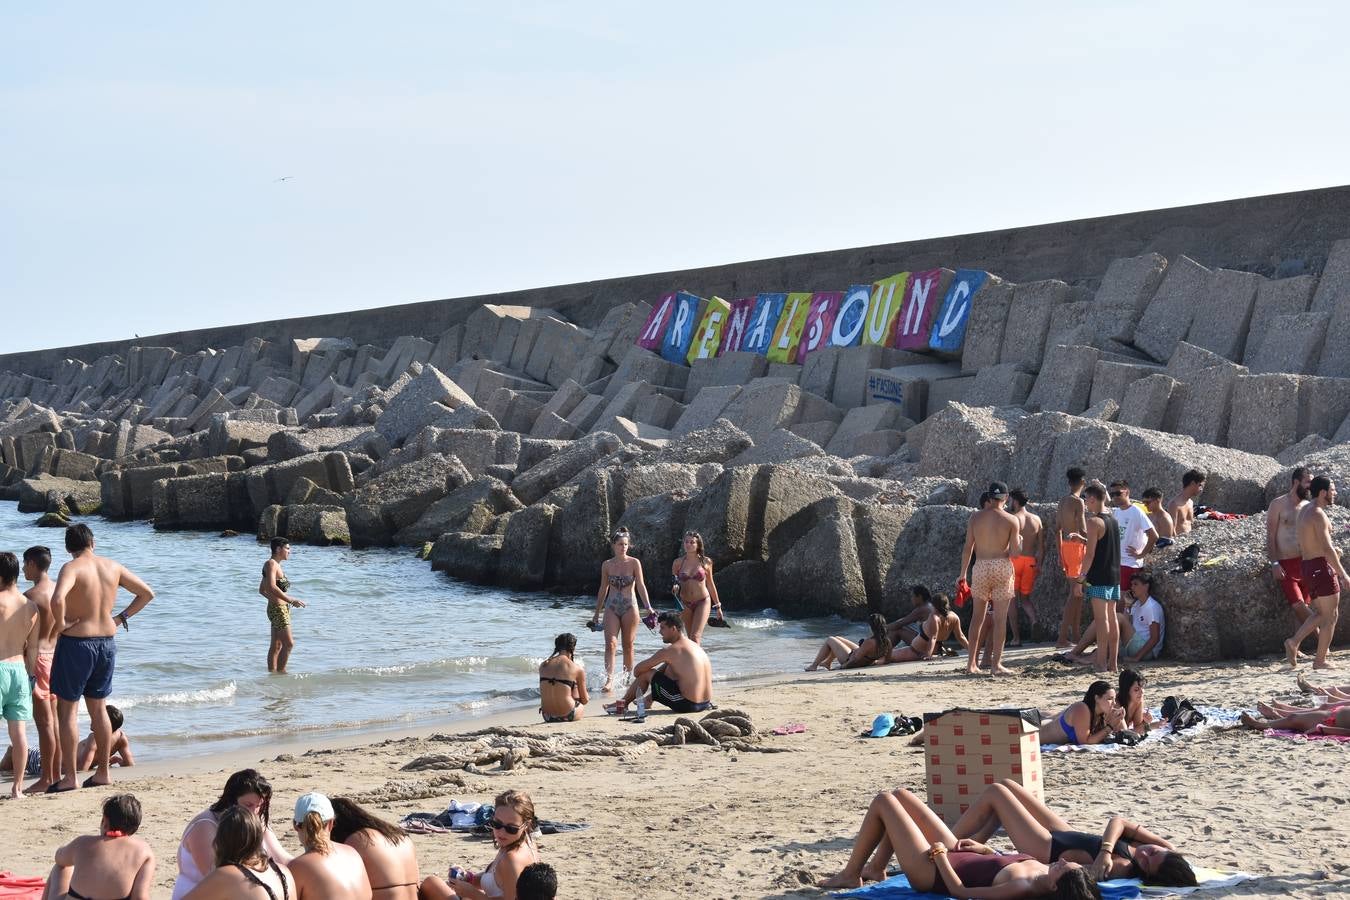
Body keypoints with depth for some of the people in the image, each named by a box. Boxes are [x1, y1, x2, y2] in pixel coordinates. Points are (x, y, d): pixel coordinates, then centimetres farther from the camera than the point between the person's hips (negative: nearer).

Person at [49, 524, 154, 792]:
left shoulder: (72, 568, -13)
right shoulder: (113, 566, 5)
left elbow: (57, 599, -33)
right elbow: (147, 593, 13)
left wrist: (61, 624, -17)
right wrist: (122, 617, 13)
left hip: (76, 642, -6)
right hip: (107, 642, 6)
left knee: (67, 710, 2)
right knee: (99, 709, 16)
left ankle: (70, 777, 0)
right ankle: (103, 772, 20)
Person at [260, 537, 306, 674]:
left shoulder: (275, 565, 18)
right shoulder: (271, 564, -12)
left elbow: (262, 590, 25)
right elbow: (272, 587, -26)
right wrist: (291, 600, -26)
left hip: (281, 608, 10)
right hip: (278, 609, -10)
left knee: (276, 645, 10)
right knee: (289, 644, -11)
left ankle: (272, 673, 13)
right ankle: (280, 672, -10)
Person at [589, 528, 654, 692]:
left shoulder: (634, 563, -2)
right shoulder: (607, 565, 5)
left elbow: (640, 586, -7)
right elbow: (603, 589, 13)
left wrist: (648, 606, -19)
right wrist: (597, 612, 16)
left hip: (630, 606, -1)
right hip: (611, 607, 1)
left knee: (628, 646, 5)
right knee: (610, 643, -13)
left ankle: (627, 679, 17)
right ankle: (609, 680, -21)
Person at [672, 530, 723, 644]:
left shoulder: (706, 562, -2)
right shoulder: (678, 562, 1)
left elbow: (710, 584, 9)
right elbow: (673, 582, 10)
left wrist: (718, 606, 14)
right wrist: (675, 587, -15)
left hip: (703, 602, -3)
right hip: (685, 604, 3)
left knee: (695, 637, -16)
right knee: (691, 638, 8)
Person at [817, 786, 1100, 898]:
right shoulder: (1039, 868, -16)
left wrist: (940, 855, -18)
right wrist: (985, 850, 3)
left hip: (931, 870, -8)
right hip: (956, 855, 8)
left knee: (883, 801, 0)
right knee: (900, 796, 17)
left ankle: (850, 875, 17)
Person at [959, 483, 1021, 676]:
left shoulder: (975, 518, 3)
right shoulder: (1012, 520, -2)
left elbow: (967, 549, 2)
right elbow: (1014, 552, -6)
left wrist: (963, 574, 11)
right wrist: (1017, 541, 15)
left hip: (981, 567, 2)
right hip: (1002, 566, -2)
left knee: (978, 615, 13)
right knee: (1000, 618, 4)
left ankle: (971, 663, 13)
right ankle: (996, 664, 3)